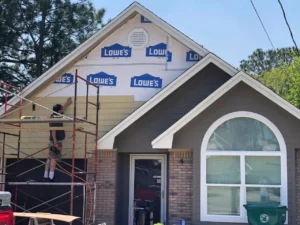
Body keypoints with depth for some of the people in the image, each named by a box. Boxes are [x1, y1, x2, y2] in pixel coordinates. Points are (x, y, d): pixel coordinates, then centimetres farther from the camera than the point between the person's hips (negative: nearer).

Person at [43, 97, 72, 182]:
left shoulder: (55, 116, 11)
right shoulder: (54, 118, -17)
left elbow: (62, 109, 32)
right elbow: (53, 131, -23)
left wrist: (67, 103, 40)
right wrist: (56, 143, -25)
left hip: (55, 141, 10)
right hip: (56, 141, -10)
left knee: (50, 158, 10)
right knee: (54, 159, -7)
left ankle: (46, 177, 13)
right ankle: (51, 177, -5)